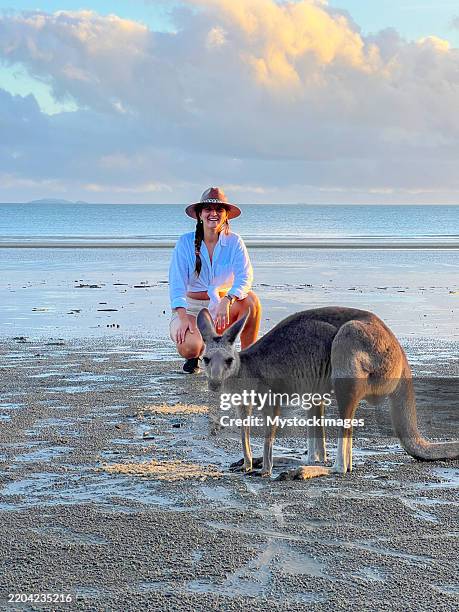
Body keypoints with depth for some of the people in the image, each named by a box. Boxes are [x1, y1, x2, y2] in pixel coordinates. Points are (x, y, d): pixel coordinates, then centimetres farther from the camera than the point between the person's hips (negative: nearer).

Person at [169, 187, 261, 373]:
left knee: (250, 299, -30)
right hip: (192, 307, -1)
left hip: (223, 306, 1)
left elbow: (245, 276, -18)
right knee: (189, 348, -31)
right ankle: (194, 353, 11)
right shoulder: (186, 242, -7)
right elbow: (177, 282, -15)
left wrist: (226, 302, -38)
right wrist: (183, 317, -30)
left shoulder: (234, 241, -4)